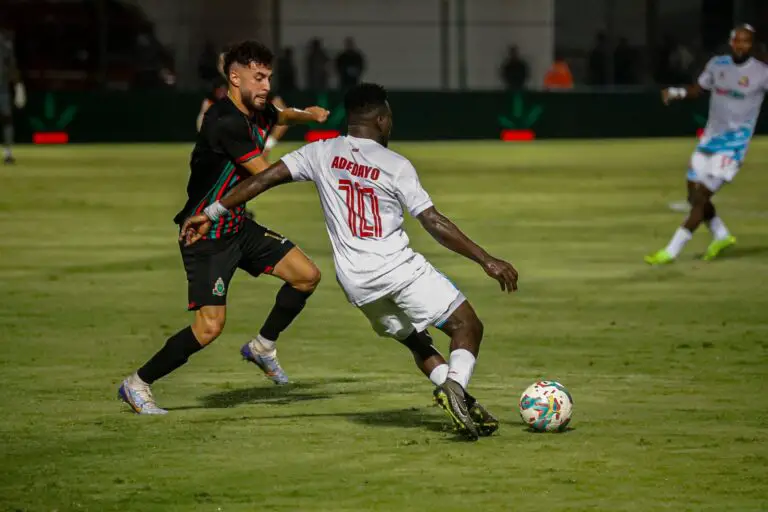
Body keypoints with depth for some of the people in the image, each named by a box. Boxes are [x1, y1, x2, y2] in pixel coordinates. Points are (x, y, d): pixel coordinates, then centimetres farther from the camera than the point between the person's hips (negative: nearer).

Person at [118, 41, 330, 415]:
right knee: (210, 325, -16)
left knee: (307, 275, 5)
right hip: (206, 236, -9)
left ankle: (263, 346, 24)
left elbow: (279, 116, 32)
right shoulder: (226, 122, -25)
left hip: (237, 226, 9)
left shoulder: (257, 112, 3)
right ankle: (137, 384, -1)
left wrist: (306, 115, 19)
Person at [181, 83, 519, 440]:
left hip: (356, 283, 5)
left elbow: (264, 179, 4)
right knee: (468, 327, 1)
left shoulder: (322, 153, 7)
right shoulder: (396, 166, -3)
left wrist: (211, 214, 11)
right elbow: (434, 224, -6)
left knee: (416, 341, 22)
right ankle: (455, 385, -28)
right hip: (399, 269, -5)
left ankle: (461, 404, 3)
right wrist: (486, 260, -2)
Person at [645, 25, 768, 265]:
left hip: (733, 144, -6)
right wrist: (678, 92, -2)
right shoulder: (717, 64, 4)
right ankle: (722, 236, 33)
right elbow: (699, 88, 16)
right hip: (710, 138, 6)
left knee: (701, 197, -12)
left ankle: (671, 252, -9)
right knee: (694, 195, 11)